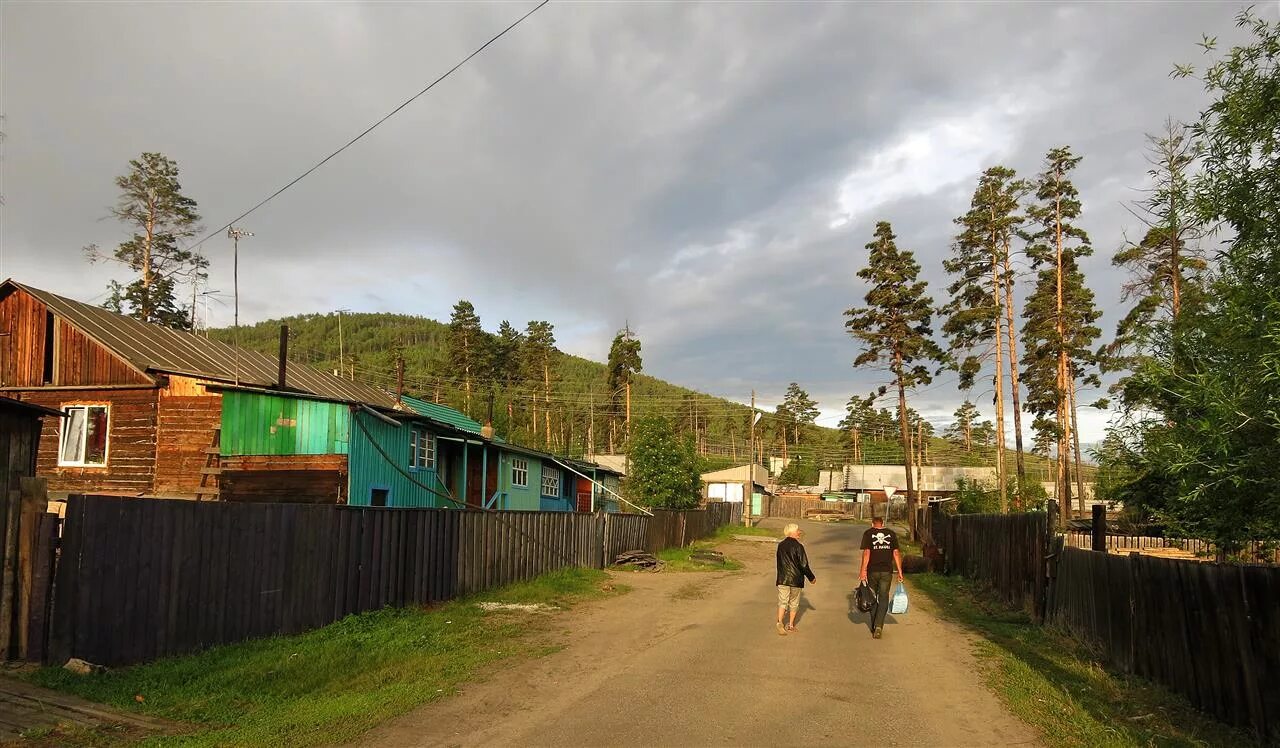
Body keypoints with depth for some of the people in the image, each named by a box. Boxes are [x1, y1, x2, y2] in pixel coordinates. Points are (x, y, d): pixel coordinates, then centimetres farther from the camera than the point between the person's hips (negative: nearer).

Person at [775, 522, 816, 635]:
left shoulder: (780, 545, 5)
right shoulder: (798, 546, -11)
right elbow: (804, 565, -9)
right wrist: (811, 578, 3)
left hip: (782, 579, 3)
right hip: (796, 579, -3)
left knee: (782, 601, 3)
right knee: (794, 603, 13)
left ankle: (780, 622, -17)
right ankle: (791, 625, 20)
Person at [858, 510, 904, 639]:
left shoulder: (868, 534, -5)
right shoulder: (891, 534, 2)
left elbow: (866, 553, -12)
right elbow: (896, 553, 0)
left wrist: (863, 571, -11)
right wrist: (899, 571, 5)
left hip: (872, 571, -1)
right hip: (887, 571, 1)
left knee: (873, 599, 14)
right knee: (883, 599, 4)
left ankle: (874, 627, 22)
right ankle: (879, 626, -12)